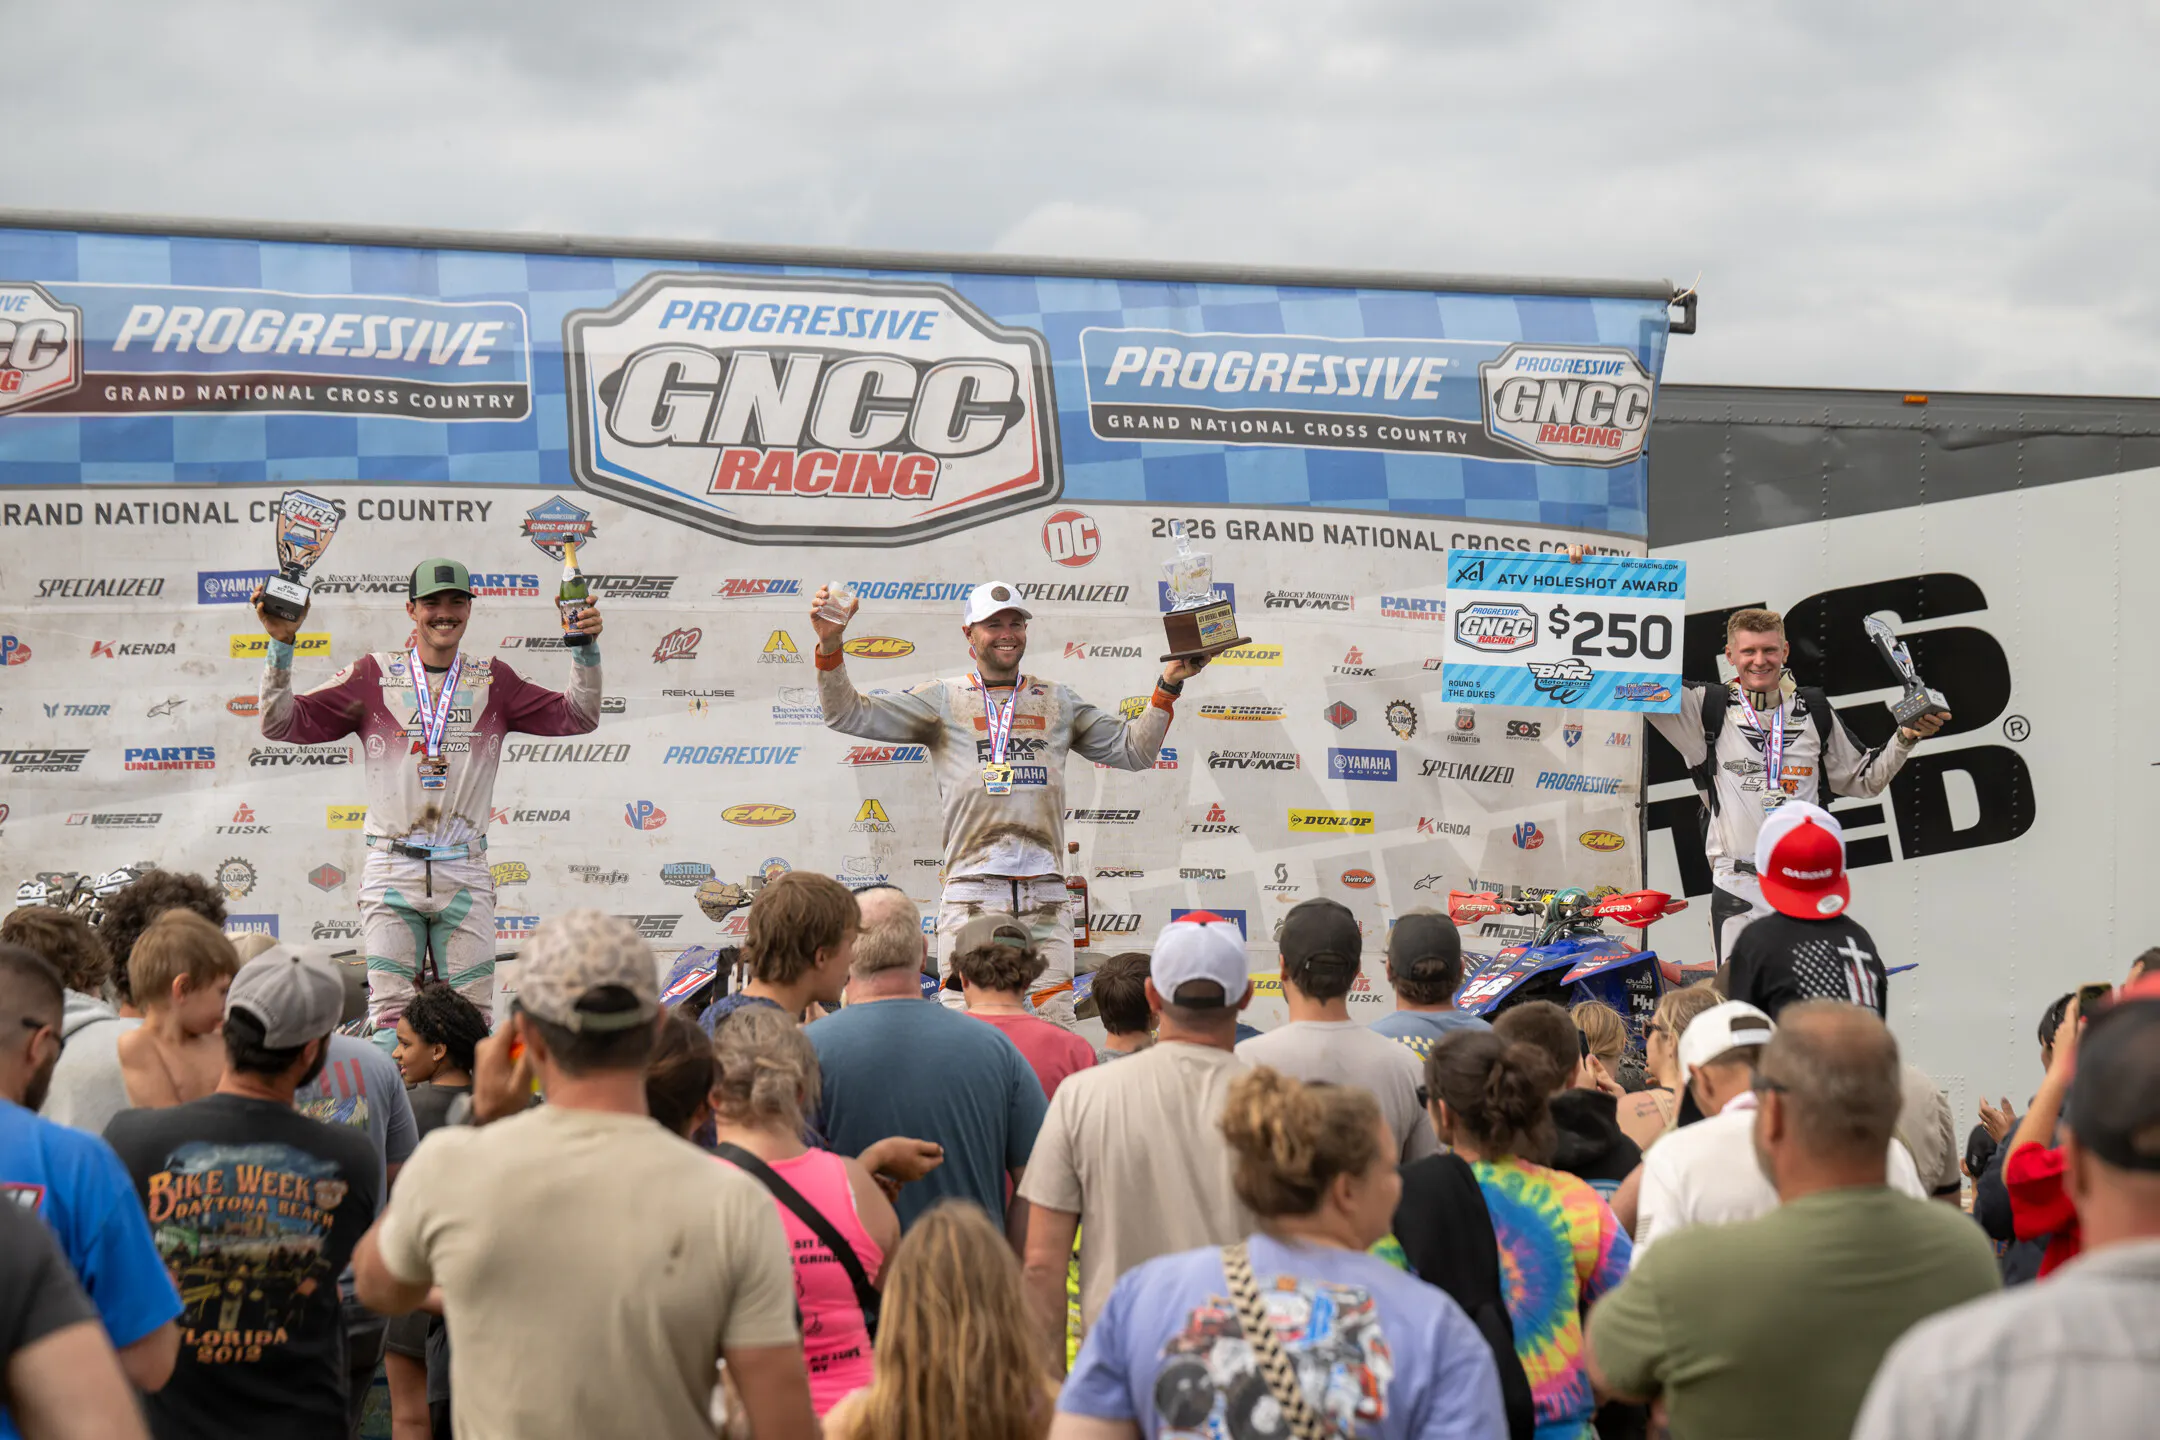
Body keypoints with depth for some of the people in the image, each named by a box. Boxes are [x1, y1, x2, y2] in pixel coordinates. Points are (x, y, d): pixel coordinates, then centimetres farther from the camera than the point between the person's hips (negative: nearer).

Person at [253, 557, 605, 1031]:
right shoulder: (374, 675, 4)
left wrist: (586, 649, -6)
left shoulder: (492, 680, 9)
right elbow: (282, 723, 1)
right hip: (392, 872, -1)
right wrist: (282, 644, -10)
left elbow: (577, 717, 7)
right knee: (391, 1014, -5)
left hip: (465, 875, 2)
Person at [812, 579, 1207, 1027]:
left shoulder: (1058, 701, 19)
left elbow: (1133, 750, 22)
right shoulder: (944, 699, 9)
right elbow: (848, 714, 2)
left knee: (1056, 1026, 0)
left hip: (1046, 890, 3)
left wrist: (1168, 686, 12)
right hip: (972, 886, -3)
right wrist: (830, 646, -12)